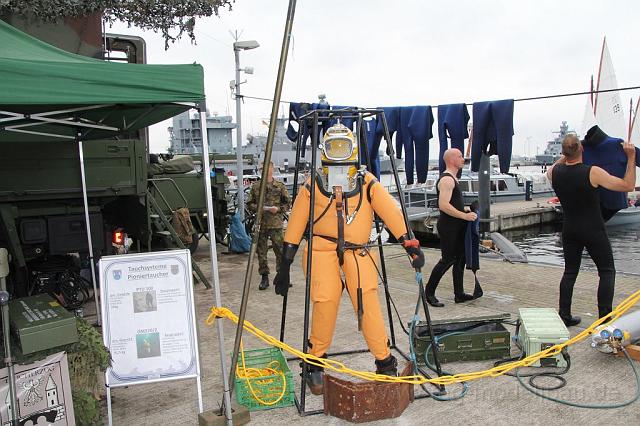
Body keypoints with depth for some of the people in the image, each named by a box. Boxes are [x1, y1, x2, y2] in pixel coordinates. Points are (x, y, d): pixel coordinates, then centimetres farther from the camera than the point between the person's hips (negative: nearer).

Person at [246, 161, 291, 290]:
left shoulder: (280, 186, 4)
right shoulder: (255, 186, 8)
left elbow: (288, 203, 6)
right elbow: (249, 204, 12)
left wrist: (278, 209, -10)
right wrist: (256, 207, -8)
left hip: (276, 223, -2)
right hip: (260, 223, 2)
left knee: (280, 250, -2)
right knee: (261, 251, 6)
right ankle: (264, 277, 16)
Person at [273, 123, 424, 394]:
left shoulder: (367, 182, 6)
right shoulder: (312, 185, 5)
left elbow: (391, 212, -2)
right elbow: (295, 226, 7)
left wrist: (410, 244, -14)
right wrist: (284, 266, 7)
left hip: (358, 253, 1)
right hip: (322, 251, 0)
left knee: (369, 304, -9)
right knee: (324, 304, -7)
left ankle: (385, 364, 8)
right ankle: (315, 365, 15)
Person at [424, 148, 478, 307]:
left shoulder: (452, 178, 16)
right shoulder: (446, 180, -17)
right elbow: (443, 206, -27)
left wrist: (465, 209, 15)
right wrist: (464, 216, -24)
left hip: (457, 227, 10)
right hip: (448, 226, -10)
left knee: (460, 258, 12)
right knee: (448, 259, -5)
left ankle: (459, 294, 19)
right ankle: (429, 292, 7)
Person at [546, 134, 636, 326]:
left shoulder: (555, 173, -7)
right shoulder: (592, 173, -20)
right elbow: (628, 186, -13)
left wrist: (565, 156, 24)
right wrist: (631, 157, -9)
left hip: (569, 230, 4)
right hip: (593, 230, -4)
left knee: (570, 271, 13)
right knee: (607, 271, 8)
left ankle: (564, 316, 13)